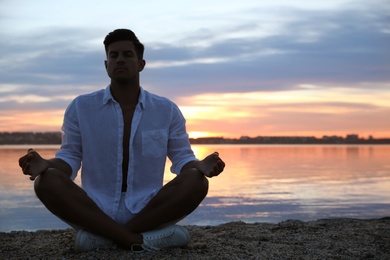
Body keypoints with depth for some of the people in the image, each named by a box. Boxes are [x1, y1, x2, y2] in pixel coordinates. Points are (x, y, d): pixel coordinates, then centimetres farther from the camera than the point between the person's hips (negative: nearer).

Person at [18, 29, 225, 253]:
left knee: (196, 182, -25)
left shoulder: (167, 110, 5)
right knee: (47, 181, -27)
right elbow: (70, 158, 3)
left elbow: (182, 159, 6)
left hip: (149, 211, 1)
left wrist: (201, 166, -18)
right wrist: (44, 164, -20)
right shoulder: (81, 107, 4)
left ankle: (103, 236, -23)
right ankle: (141, 240, -30)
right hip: (95, 211, 0)